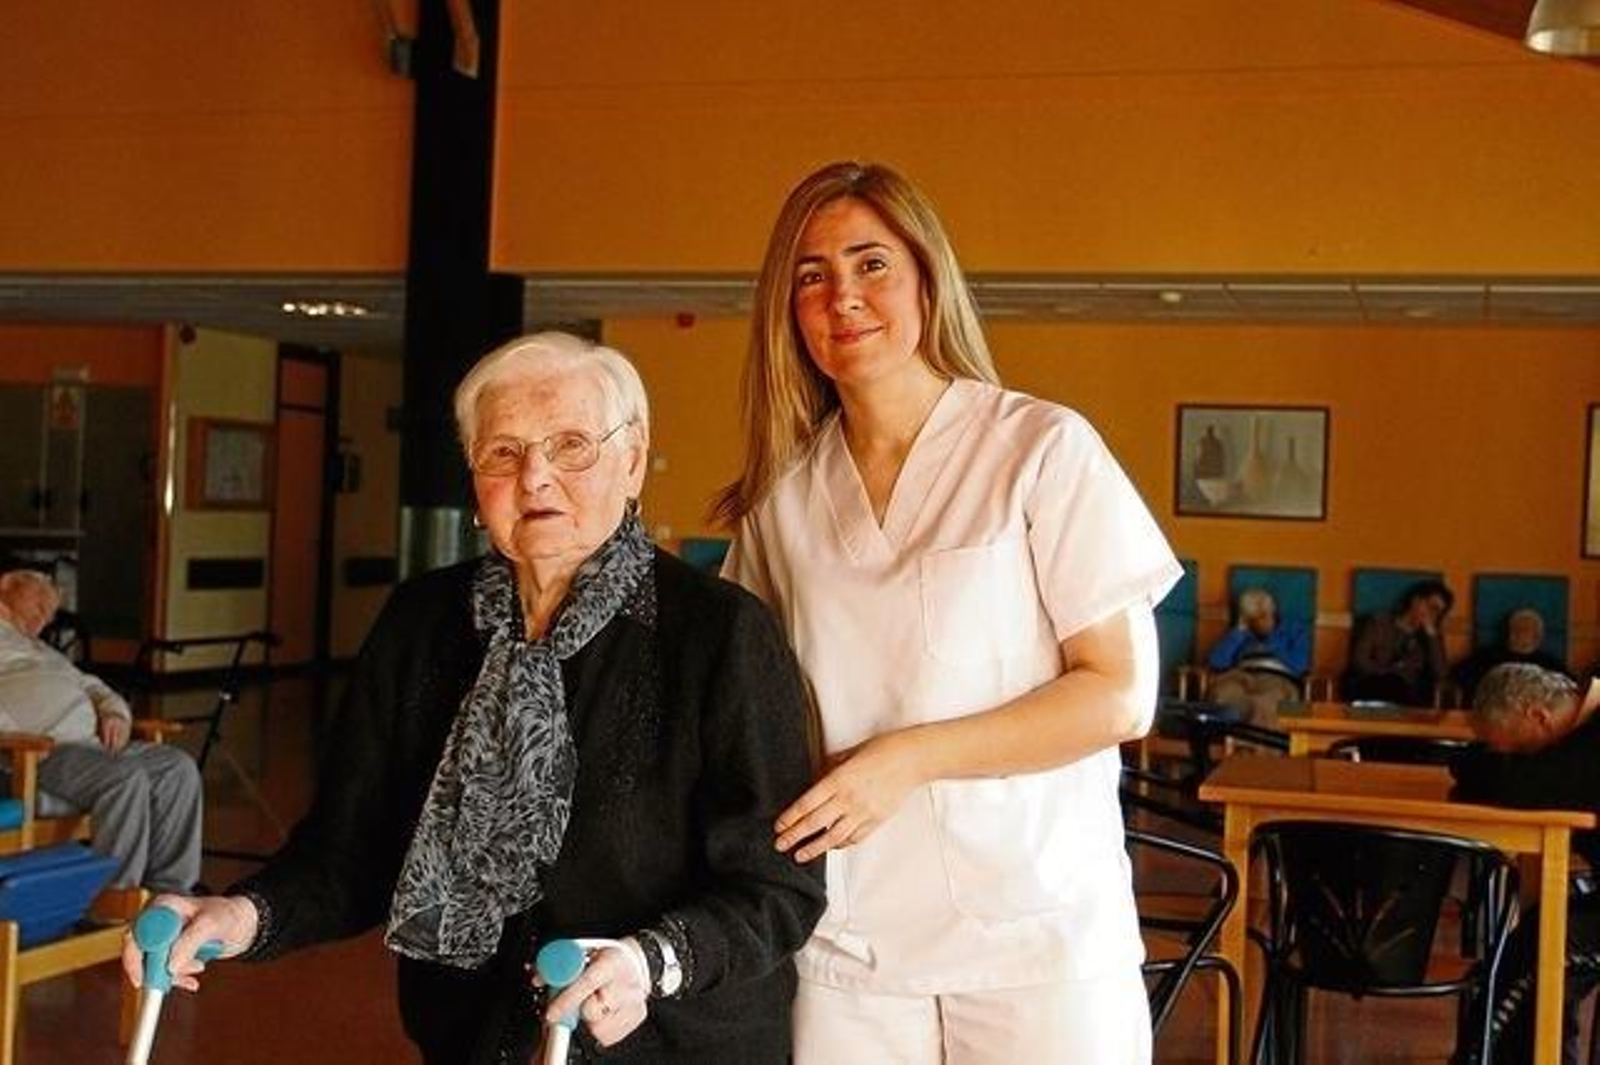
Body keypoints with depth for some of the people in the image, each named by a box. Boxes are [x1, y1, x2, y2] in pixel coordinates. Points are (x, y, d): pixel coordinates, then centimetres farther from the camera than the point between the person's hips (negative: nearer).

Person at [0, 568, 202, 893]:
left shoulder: (44, 651, 36)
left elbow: (90, 685, 32)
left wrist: (114, 711, 8)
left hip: (93, 742, 8)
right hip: (45, 751, -8)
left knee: (179, 767, -9)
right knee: (127, 778, -31)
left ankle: (168, 890, -12)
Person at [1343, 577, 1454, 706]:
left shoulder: (1428, 636, 16)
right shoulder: (1380, 623, 10)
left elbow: (1439, 676, 1)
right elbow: (1359, 661, -2)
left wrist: (1431, 635, 1)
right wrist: (1394, 671, -11)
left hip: (1407, 697, 2)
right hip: (1369, 689, -2)